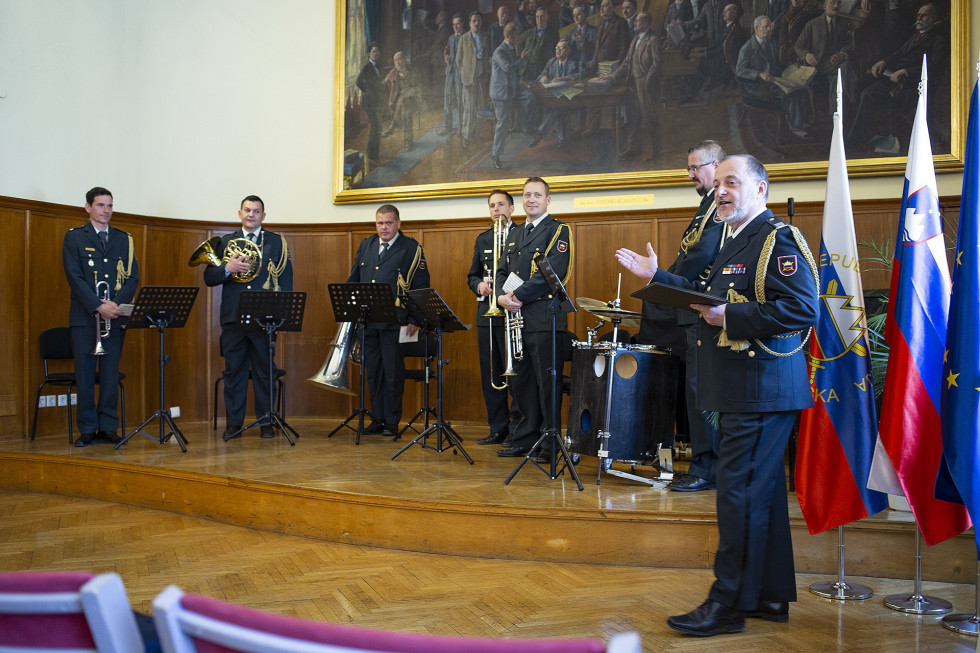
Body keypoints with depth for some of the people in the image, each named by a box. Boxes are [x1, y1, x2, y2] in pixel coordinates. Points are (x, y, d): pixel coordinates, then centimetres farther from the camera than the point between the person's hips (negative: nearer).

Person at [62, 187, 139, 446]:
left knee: (111, 374, 4)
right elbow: (74, 277, -5)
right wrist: (98, 306, -16)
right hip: (84, 317, -2)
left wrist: (117, 303, -10)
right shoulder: (74, 237, 5)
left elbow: (133, 277, 7)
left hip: (115, 317, 2)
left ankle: (108, 427, 11)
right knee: (85, 375, 0)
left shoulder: (124, 239, 13)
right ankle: (87, 429, 8)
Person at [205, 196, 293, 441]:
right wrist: (228, 268, -13)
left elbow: (286, 279, 4)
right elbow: (209, 278, 7)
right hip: (233, 318, 2)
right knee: (233, 372, 5)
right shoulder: (226, 242, 12)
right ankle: (233, 423, 12)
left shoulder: (277, 242, 8)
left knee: (264, 372, 4)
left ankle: (266, 423, 12)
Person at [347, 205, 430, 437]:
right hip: (366, 320, 5)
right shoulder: (366, 245, 16)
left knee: (393, 370, -2)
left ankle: (392, 421, 7)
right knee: (373, 370, 9)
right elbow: (353, 280, 20)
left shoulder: (411, 248, 0)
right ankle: (377, 418, 18)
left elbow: (421, 285, -2)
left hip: (394, 320, -5)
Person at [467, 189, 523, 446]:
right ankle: (498, 429, 16)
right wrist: (479, 285, -2)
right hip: (487, 315, 6)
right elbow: (472, 275, 20)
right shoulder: (482, 239, 18)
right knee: (490, 375, 7)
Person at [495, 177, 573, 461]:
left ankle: (550, 444, 3)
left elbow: (553, 273, -13)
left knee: (547, 383, -4)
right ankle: (524, 440, 19)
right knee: (521, 382, 11)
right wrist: (502, 297, -3)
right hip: (517, 319, 7)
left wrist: (518, 296, -14)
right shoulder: (514, 235, 21)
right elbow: (502, 272, 18)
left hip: (544, 318, -7)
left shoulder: (559, 231, -1)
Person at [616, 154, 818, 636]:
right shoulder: (738, 243, 21)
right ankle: (769, 596, 25)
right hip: (742, 391, 10)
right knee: (760, 491, 14)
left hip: (762, 389, -10)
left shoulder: (779, 239, -11)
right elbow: (708, 298, 23)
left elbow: (801, 309, -22)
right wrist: (657, 276, 20)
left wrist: (730, 317, -24)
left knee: (738, 491, -7)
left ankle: (728, 602, 2)